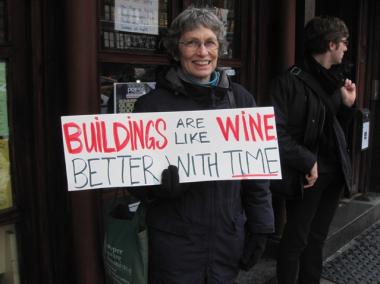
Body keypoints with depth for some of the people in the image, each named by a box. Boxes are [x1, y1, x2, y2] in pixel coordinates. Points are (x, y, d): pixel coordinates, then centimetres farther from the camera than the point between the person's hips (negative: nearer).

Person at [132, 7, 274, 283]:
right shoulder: (153, 103, -6)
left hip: (229, 237, 3)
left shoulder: (241, 99, 2)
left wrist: (259, 228, 3)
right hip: (174, 242, -2)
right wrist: (165, 181, -24)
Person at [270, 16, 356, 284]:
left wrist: (348, 105, 2)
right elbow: (276, 133, -19)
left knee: (317, 238, 17)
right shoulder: (291, 81, -13)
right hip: (307, 173, -7)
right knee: (296, 239, 4)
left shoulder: (335, 80, 11)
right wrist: (307, 161, -17)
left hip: (334, 172, 8)